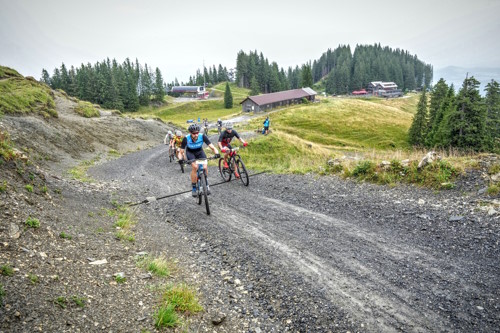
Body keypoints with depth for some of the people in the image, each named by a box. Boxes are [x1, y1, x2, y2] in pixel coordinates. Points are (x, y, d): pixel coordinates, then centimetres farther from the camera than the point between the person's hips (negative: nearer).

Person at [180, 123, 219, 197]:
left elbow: (212, 147, -31)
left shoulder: (202, 136, -31)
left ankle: (206, 185, 9)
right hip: (190, 152, -1)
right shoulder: (186, 138, -32)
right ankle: (194, 188, -9)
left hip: (199, 151, 1)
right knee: (195, 167, -26)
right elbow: (182, 151, -25)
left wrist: (216, 153, -52)